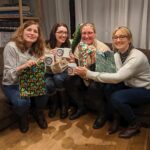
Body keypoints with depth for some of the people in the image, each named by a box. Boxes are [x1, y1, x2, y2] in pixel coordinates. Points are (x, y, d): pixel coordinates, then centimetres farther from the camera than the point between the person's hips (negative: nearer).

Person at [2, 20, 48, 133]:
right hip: (12, 85, -4)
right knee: (22, 102, -33)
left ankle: (38, 112, 8)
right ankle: (22, 117, 6)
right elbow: (9, 75, -19)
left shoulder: (37, 48, 2)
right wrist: (23, 66, -37)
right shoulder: (11, 46, -16)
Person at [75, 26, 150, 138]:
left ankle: (135, 125, -2)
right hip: (130, 86, 7)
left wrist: (89, 74, -38)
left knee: (116, 97, -27)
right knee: (109, 87, -19)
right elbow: (112, 73, -10)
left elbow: (118, 77, -37)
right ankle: (117, 117, 2)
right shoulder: (117, 55, -3)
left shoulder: (137, 57, -28)